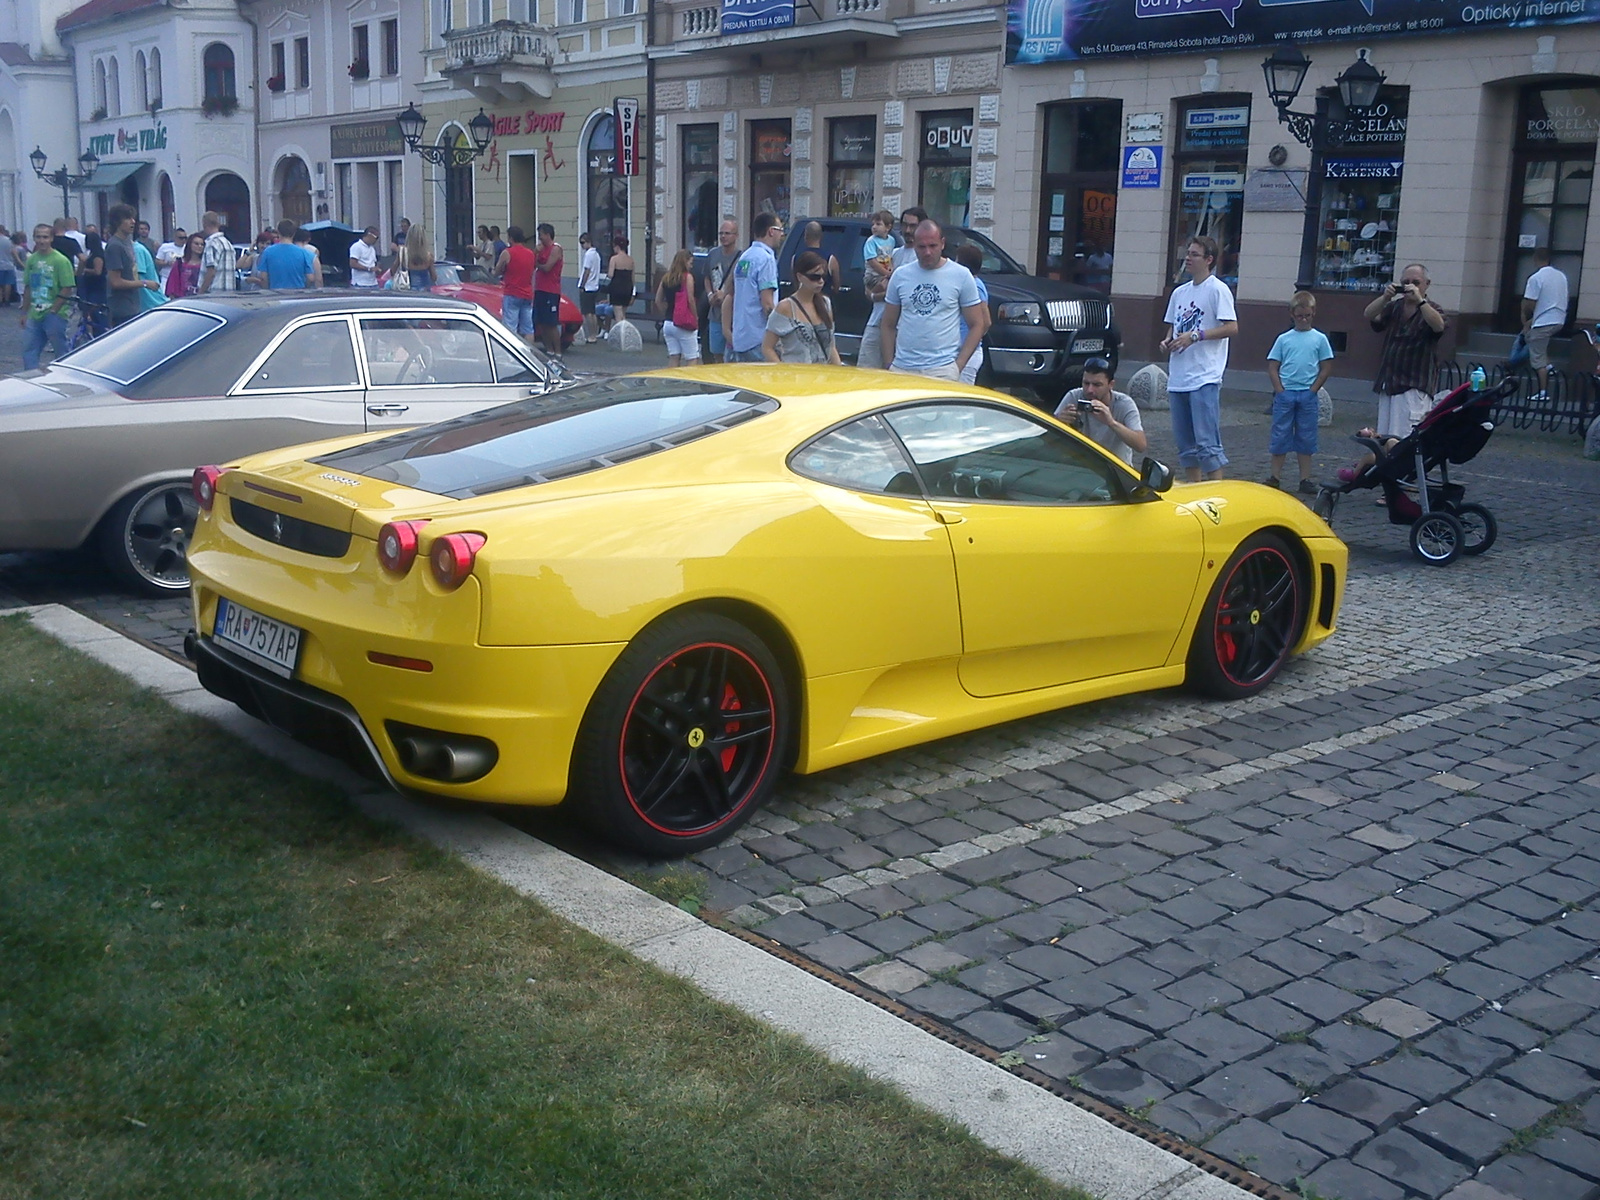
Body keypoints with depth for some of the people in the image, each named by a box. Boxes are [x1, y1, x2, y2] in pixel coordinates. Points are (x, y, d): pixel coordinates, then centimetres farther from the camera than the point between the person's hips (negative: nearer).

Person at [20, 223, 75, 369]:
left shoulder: (60, 260, -9)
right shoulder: (31, 260, 7)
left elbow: (67, 290, -11)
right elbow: (28, 288, 14)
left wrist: (53, 311, -12)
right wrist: (24, 313, 14)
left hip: (54, 315, -6)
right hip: (34, 316, 6)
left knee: (61, 353, 2)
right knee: (28, 351, 6)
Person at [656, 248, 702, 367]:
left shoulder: (666, 278, 11)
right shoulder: (687, 277, -8)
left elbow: (658, 301, 14)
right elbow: (690, 300, -13)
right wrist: (695, 318, -5)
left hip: (668, 323, 6)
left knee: (673, 358, 8)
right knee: (692, 359, -4)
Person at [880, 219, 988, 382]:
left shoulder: (961, 275, 4)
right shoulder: (900, 275, 11)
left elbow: (977, 325, 4)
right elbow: (888, 325, 15)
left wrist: (958, 365, -5)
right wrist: (889, 365, 6)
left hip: (943, 370, -3)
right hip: (902, 369, 3)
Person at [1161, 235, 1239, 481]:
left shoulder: (1217, 289, -5)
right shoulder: (1179, 292, 17)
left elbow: (1232, 328, -13)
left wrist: (1194, 336, -19)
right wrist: (1167, 340, 5)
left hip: (1205, 379, -8)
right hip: (1178, 378, 8)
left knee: (1206, 442, -12)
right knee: (1185, 443, 11)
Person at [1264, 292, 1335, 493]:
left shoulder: (1320, 339, 4)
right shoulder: (1283, 339, 5)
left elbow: (1326, 368, 4)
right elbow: (1272, 367, 4)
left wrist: (1313, 389, -4)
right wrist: (1280, 390, -6)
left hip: (1307, 395, 0)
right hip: (1284, 393, 0)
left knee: (1306, 438, 6)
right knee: (1280, 435, 2)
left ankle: (1305, 479, 10)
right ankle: (1275, 477, 9)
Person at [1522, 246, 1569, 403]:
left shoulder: (1535, 278, -14)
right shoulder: (1561, 276, 8)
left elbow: (1530, 304, -16)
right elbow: (1561, 300, 17)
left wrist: (1525, 317, 7)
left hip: (1543, 322, -7)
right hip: (1559, 321, 7)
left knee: (1538, 359, 0)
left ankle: (1542, 393, -2)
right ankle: (1548, 365, 20)